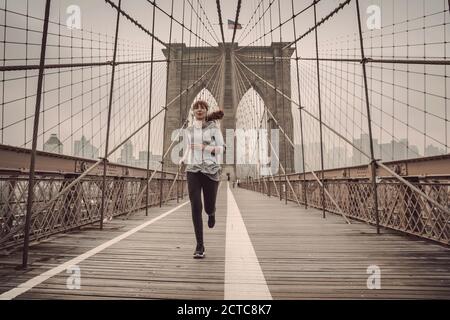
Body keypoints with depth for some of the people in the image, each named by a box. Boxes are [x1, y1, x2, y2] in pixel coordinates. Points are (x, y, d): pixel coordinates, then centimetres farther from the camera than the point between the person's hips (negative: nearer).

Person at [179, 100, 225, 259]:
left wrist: (203, 147, -16)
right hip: (193, 171, 2)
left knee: (208, 208, 4)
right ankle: (200, 246, -2)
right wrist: (183, 160, 4)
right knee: (195, 208, -12)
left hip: (210, 171, -1)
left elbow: (221, 149, 0)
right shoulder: (188, 131, 13)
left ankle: (211, 213, 45)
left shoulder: (213, 127, 3)